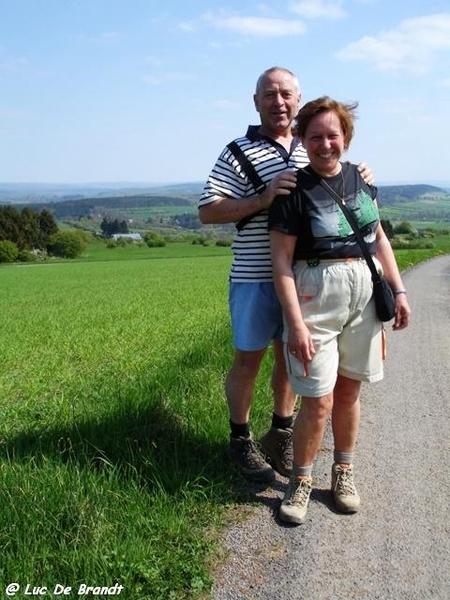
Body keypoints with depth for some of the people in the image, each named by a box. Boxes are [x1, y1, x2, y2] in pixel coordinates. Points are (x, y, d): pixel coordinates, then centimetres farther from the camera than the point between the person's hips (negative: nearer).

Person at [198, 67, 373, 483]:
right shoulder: (239, 153, -5)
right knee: (249, 360, 6)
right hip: (255, 278, -5)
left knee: (292, 357, 15)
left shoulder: (311, 150, 12)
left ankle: (281, 436, 33)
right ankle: (241, 440, 25)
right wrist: (263, 199, -23)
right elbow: (208, 212, -12)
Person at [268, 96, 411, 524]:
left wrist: (398, 290, 9)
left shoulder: (360, 179, 8)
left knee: (349, 391, 13)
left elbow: (378, 238, 16)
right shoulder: (294, 190, -8)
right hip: (315, 296, -5)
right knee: (318, 401, -4)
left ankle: (343, 472, 32)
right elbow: (281, 259, -11)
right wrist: (296, 323, -17)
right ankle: (300, 481, 18)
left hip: (364, 293, 5)